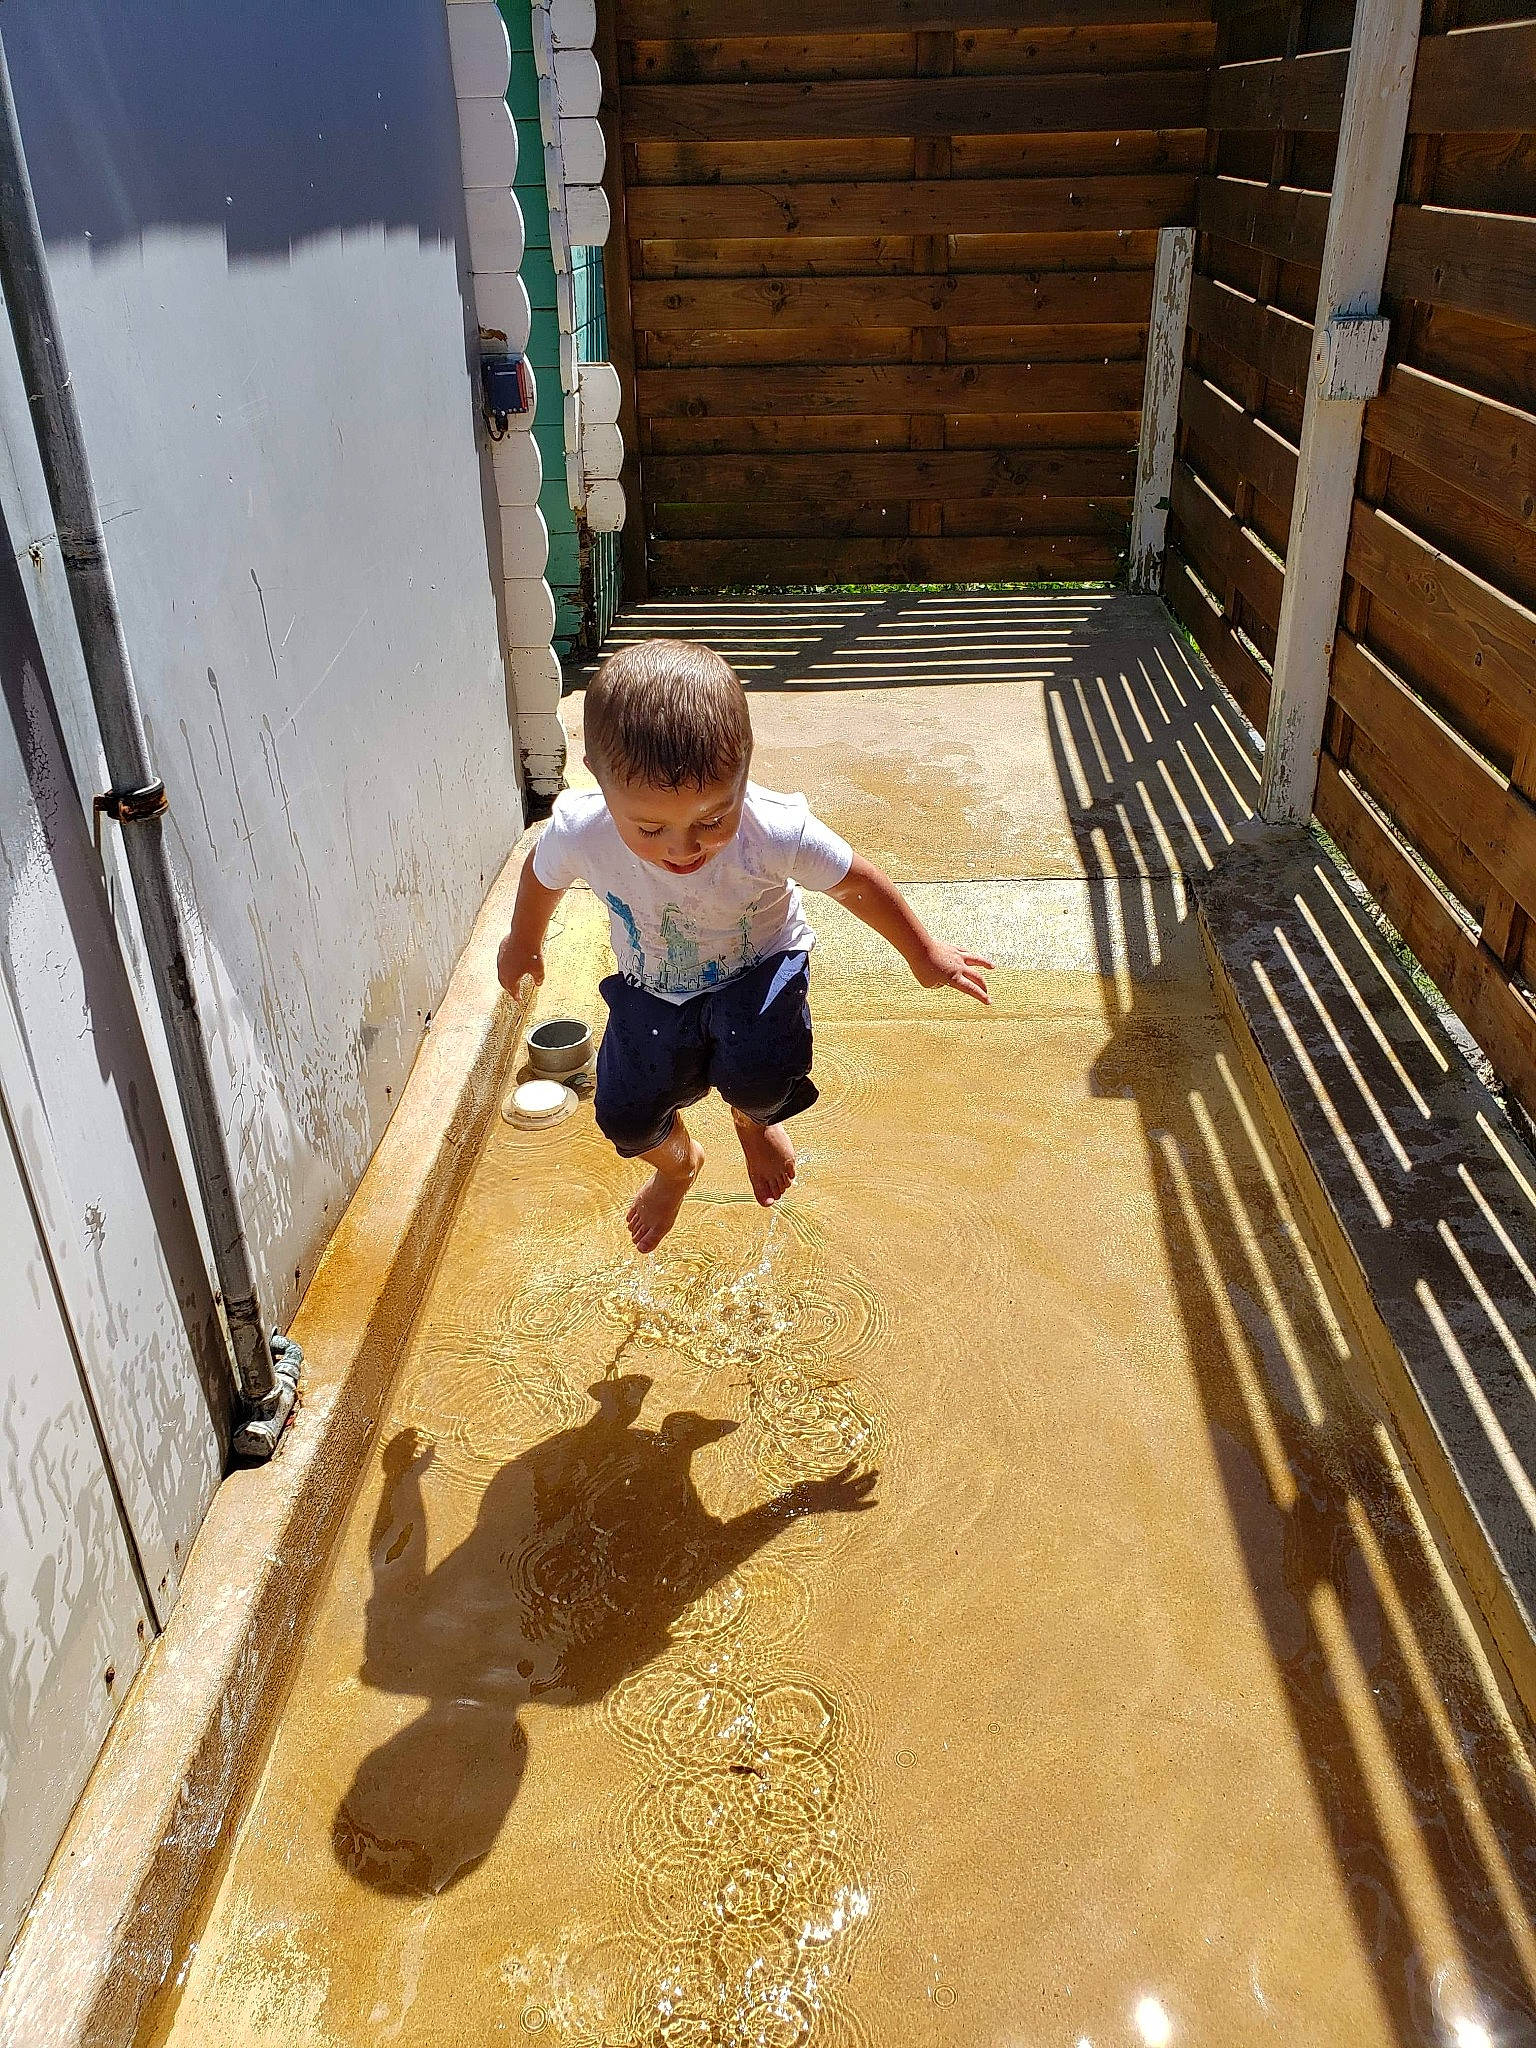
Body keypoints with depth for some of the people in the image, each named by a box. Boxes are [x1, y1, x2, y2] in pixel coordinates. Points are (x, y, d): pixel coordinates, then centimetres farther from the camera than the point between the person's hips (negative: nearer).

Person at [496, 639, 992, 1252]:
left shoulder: (776, 831, -37)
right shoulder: (578, 833, -32)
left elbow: (856, 883, -16)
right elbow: (542, 877, -5)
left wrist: (924, 955, -2)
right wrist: (523, 942, 15)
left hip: (757, 969, -2)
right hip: (651, 987, 3)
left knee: (755, 1074, -27)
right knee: (624, 1115, 1)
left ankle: (754, 1118, 15)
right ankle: (676, 1161, 42)